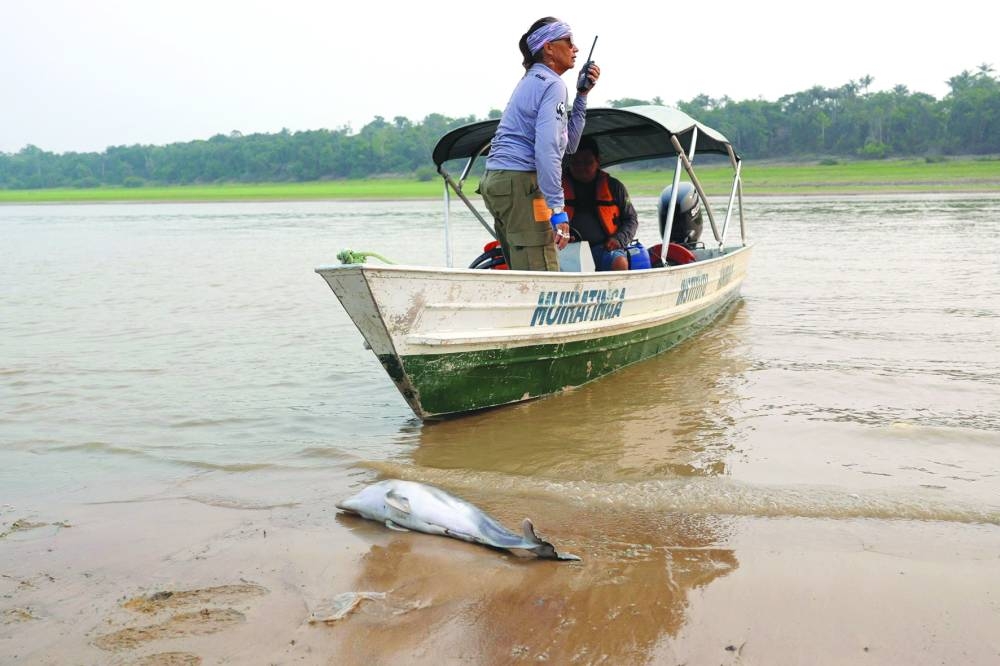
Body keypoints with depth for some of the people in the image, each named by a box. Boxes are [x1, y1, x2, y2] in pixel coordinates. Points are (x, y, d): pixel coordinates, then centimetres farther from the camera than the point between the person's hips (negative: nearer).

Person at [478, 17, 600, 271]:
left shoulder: (531, 81, 25)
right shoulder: (553, 84, -6)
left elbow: (568, 142, 24)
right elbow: (547, 149, -18)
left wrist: (582, 95, 19)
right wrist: (558, 209, -21)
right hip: (520, 182, -10)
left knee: (524, 272, 9)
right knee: (541, 274, -15)